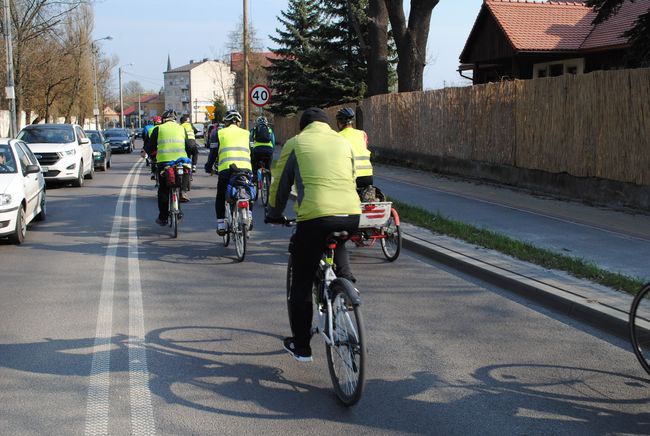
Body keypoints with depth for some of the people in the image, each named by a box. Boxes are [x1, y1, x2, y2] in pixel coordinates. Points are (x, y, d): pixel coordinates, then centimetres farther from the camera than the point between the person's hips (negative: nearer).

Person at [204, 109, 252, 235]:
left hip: (226, 169, -1)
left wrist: (208, 167, 27)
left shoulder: (220, 133, 14)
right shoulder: (246, 133, 19)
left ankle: (221, 224, 11)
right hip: (245, 168, 1)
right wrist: (254, 171, 31)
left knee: (220, 198, 16)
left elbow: (213, 153, 13)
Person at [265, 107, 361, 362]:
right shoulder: (344, 143, 20)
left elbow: (281, 184, 16)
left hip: (315, 216, -3)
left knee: (301, 284, 11)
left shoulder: (295, 143, 11)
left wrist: (274, 214, 32)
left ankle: (301, 346, 17)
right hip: (352, 216, 4)